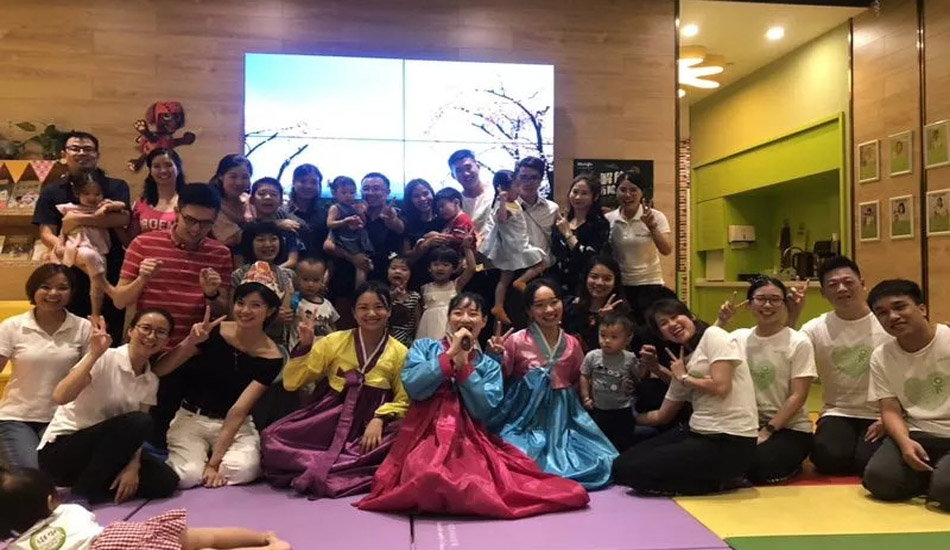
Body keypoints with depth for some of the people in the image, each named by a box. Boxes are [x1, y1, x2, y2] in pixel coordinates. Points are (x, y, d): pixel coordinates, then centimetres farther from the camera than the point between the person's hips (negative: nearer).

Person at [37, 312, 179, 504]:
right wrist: (94, 354, -33)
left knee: (165, 481, -14)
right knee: (139, 422, -29)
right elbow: (59, 397, -30)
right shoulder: (105, 359, -16)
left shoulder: (151, 381, 3)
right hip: (60, 449, -6)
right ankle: (81, 493, -16)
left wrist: (133, 467, -18)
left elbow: (137, 433, -1)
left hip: (103, 450, 6)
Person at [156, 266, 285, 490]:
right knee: (187, 475, -25)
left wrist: (214, 461, -20)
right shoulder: (214, 332, -10)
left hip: (237, 426, 0)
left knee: (242, 471, -28)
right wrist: (190, 342, -27)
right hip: (191, 418, 0)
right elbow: (159, 370, -11)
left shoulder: (271, 357, -12)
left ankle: (210, 458, 4)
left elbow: (239, 410, -16)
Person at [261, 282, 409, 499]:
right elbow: (292, 383, 4)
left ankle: (318, 470, -18)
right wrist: (305, 345, -10)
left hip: (371, 421, 0)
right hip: (330, 416, 0)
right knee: (272, 439, -23)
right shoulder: (334, 341, 4)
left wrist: (379, 419, -16)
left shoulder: (399, 353, 3)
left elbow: (403, 400, 3)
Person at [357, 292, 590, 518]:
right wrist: (450, 354, -10)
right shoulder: (423, 347, 9)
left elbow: (483, 409, -3)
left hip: (469, 440, 2)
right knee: (430, 480, -35)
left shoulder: (490, 365, 13)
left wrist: (463, 365, -8)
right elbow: (413, 387, -10)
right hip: (426, 436, -2)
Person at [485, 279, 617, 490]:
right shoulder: (516, 341, -8)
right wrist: (497, 356, -21)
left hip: (562, 417, 4)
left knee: (597, 463, -9)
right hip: (526, 416, -4)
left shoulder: (572, 344, 5)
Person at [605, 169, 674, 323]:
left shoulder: (656, 216, -6)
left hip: (649, 284, -2)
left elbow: (666, 250, -18)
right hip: (619, 285, 2)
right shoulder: (608, 219, -2)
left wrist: (651, 226, -28)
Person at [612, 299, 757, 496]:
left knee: (628, 471, -15)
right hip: (700, 435, 9)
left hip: (730, 444, -9)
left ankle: (715, 483, -3)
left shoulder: (713, 336, -5)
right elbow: (662, 416, 25)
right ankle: (712, 478, 6)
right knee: (623, 464, 2)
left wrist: (684, 377, -3)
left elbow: (721, 386, -18)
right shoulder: (684, 362, 18)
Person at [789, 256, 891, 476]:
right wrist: (791, 317, -15)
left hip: (879, 415, -1)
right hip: (837, 414, 1)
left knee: (869, 461, -25)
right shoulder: (815, 329, -1)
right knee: (829, 457, -25)